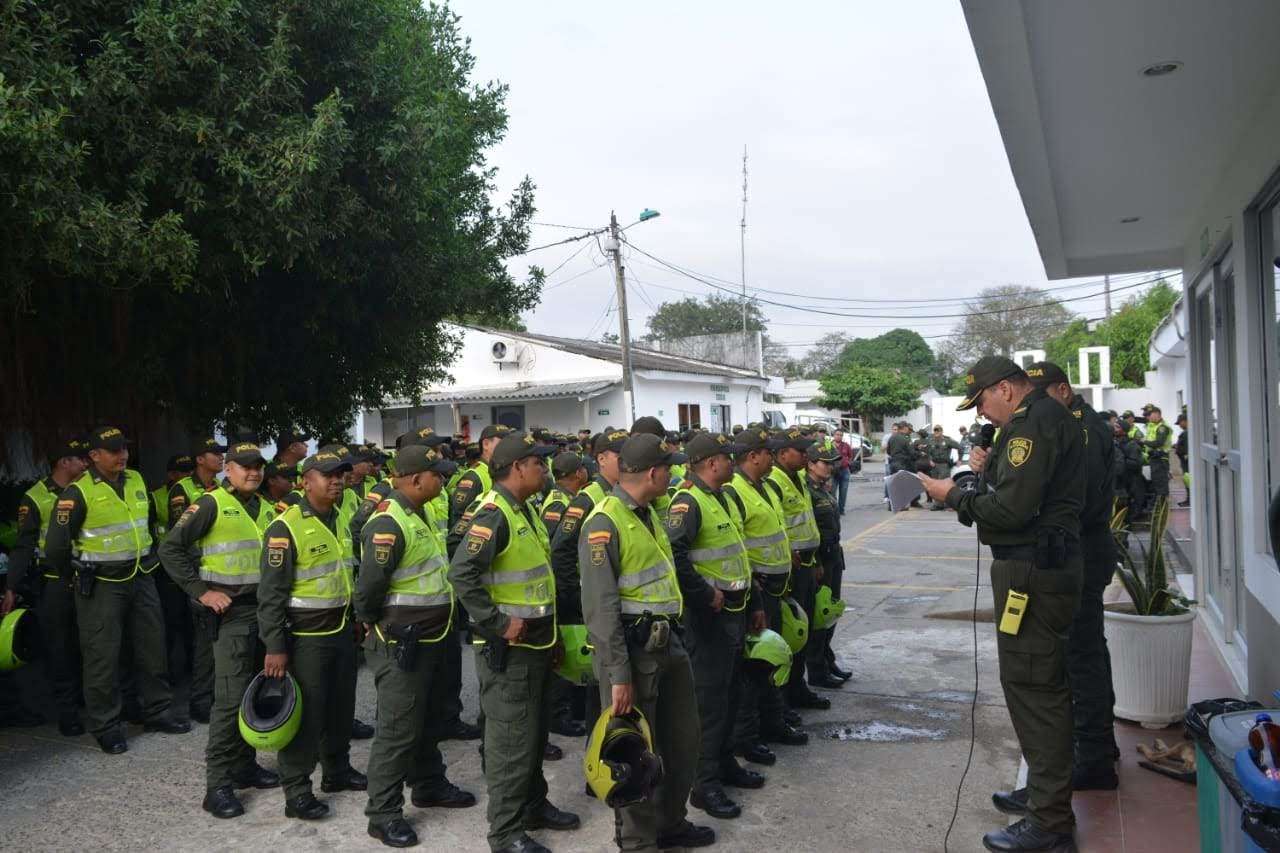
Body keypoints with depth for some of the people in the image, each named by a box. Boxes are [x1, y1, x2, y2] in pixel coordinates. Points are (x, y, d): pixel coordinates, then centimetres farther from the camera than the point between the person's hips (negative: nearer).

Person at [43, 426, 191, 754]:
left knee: (152, 648, 12)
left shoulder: (137, 480, 5)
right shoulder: (78, 492, -14)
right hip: (101, 585, -6)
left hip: (141, 579, 6)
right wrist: (75, 577, 0)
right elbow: (55, 545, -12)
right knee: (103, 657, 2)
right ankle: (106, 728, 15)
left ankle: (156, 712, 26)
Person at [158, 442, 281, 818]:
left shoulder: (266, 508, 12)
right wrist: (201, 591, -14)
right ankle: (218, 784, 0)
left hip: (265, 610, 7)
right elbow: (170, 549, -12)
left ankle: (244, 764, 27)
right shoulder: (211, 504, -8)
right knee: (231, 698, -9)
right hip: (230, 613, -7)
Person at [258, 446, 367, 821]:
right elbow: (271, 594, -16)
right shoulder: (286, 527, -16)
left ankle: (337, 769, 35)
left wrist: (355, 621, 20)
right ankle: (296, 790, 14)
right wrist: (275, 647, -18)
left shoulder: (339, 522, 9)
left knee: (341, 705, 18)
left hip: (341, 631, 8)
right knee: (307, 712, 1)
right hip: (305, 636, -7)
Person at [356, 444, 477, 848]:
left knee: (428, 721, 22)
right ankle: (383, 813, 13)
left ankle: (429, 785, 39)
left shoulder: (419, 514, 10)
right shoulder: (389, 523, -23)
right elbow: (369, 587, -24)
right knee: (398, 729, 0)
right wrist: (373, 625, -8)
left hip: (429, 640, 10)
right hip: (401, 644, -10)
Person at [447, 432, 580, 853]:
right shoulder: (493, 514, -21)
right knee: (511, 740, 1)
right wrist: (497, 622, -26)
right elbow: (462, 573, -31)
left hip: (536, 644, 10)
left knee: (536, 734, 21)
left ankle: (534, 806, 37)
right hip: (509, 649, -10)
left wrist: (551, 635, 20)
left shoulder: (524, 510, 11)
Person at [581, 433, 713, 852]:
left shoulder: (648, 513, 10)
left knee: (683, 738, 19)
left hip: (667, 643, 9)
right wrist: (618, 675, -22)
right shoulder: (604, 523, -19)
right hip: (631, 649, -9)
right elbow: (600, 608, -21)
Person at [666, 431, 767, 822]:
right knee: (710, 698, -2)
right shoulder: (688, 502, -18)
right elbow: (673, 556, -30)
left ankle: (725, 763, 34)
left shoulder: (725, 499, 13)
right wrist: (705, 594, -22)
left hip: (735, 613, 9)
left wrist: (754, 603, 21)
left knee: (731, 692, 19)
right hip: (710, 615, -9)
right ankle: (704, 784, 9)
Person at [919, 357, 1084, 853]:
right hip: (1045, 564, 11)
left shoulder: (1033, 422, -17)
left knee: (1032, 686, -5)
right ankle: (1045, 789, 33)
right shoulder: (1049, 416, 17)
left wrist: (953, 496, -12)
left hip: (1032, 570, -11)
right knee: (1040, 682, 19)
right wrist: (990, 469, 8)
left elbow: (1012, 510, -24)